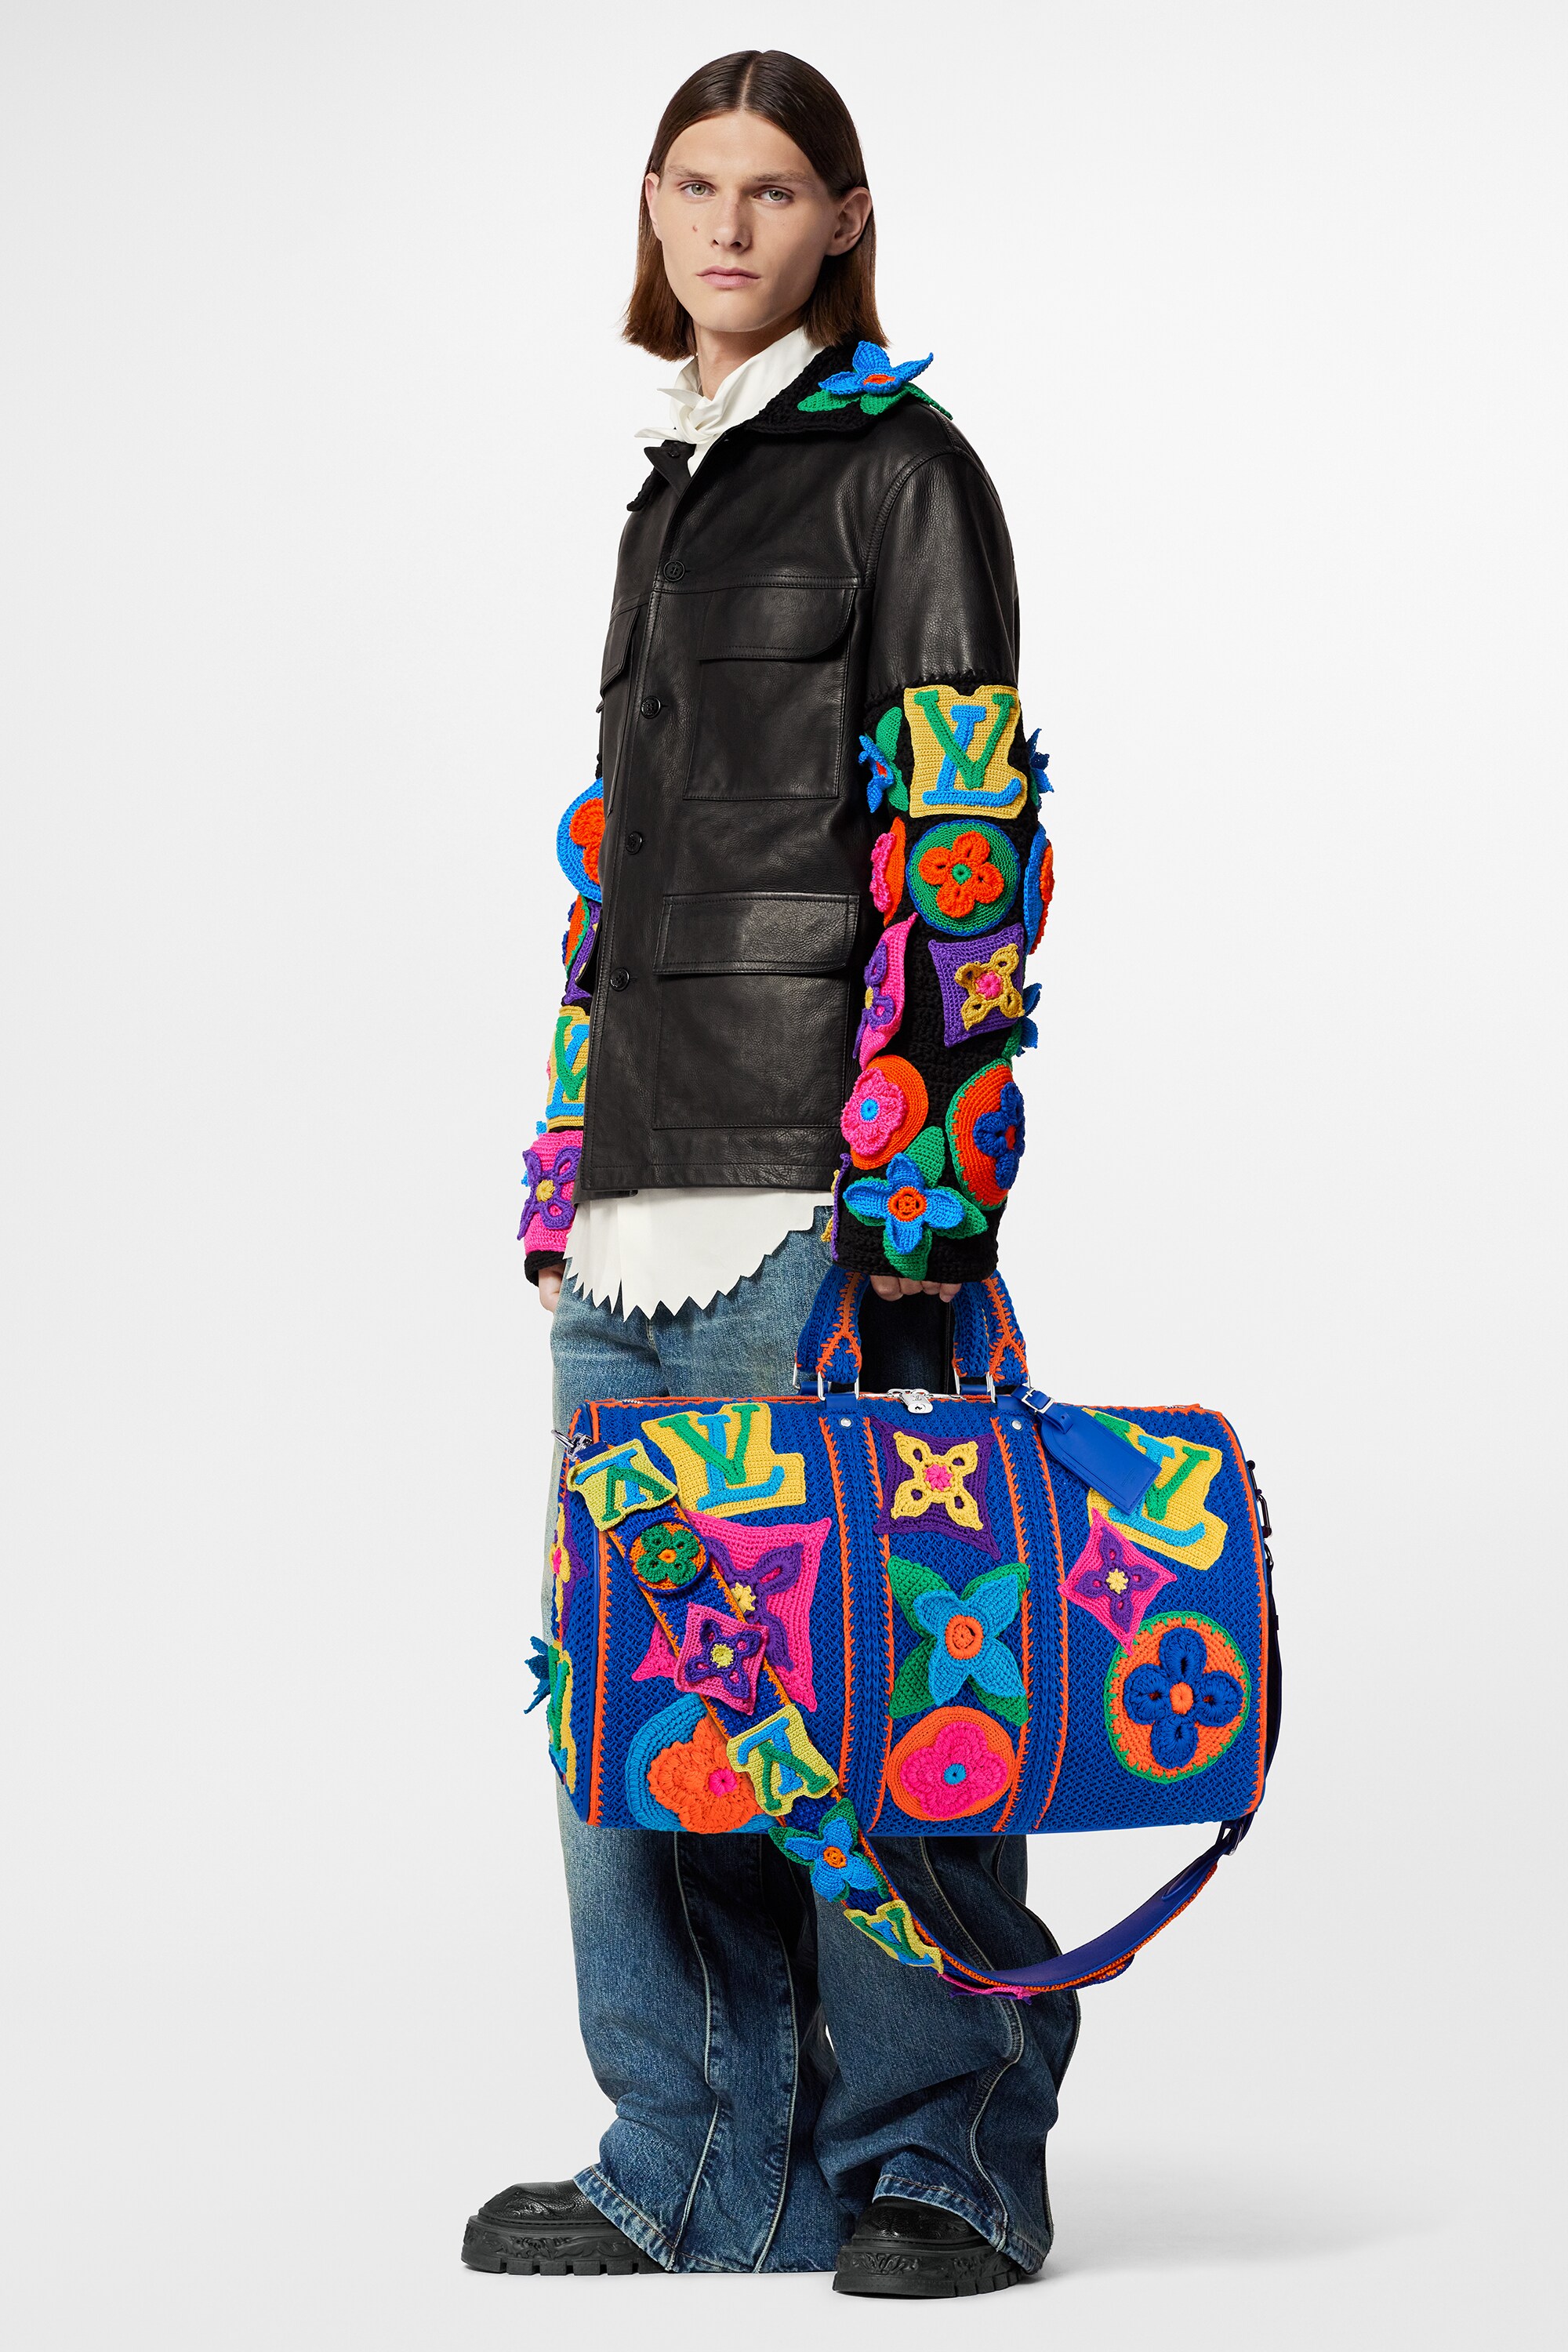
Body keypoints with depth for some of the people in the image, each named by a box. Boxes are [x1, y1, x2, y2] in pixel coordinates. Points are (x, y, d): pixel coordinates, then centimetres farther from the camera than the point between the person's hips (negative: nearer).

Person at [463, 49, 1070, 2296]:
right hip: (651, 1171, 8)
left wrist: (925, 1186, -17)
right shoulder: (674, 489, 21)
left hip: (826, 1162, -7)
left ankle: (938, 2152, 5)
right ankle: (712, 2162, 14)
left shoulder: (900, 466, -2)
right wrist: (569, 1167, 17)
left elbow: (967, 841, -10)